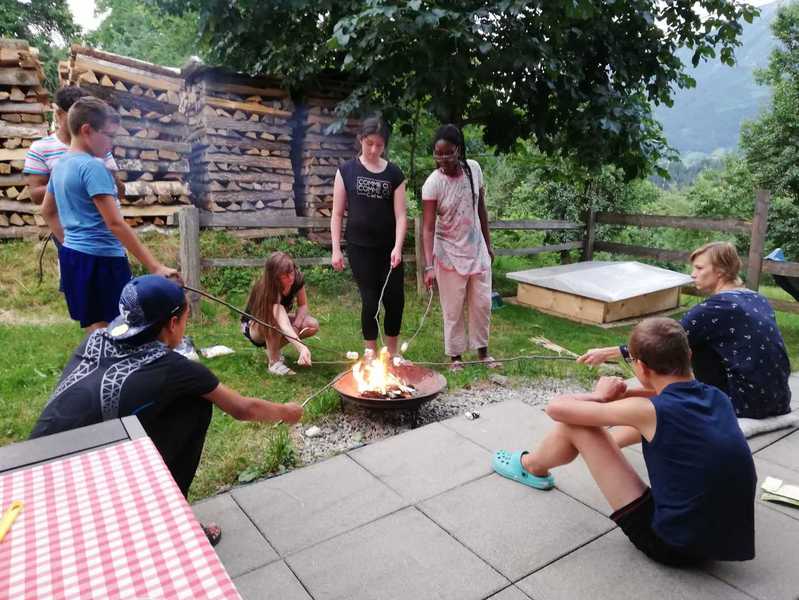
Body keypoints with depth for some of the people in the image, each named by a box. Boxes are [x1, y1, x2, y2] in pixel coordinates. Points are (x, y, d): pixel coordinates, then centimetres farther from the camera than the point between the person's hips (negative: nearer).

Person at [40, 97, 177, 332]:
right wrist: (154, 266, -24)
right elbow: (115, 223, -23)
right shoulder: (92, 167, -17)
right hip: (100, 259, -10)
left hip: (73, 256, 10)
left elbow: (47, 211, 24)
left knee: (95, 331, 17)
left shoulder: (61, 164, 11)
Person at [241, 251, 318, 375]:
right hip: (253, 325, -6)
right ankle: (274, 362, -21)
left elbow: (303, 305, -8)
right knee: (275, 320, -40)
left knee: (313, 326, -18)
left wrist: (295, 327, -26)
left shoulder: (297, 278, -22)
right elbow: (283, 325, -51)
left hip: (281, 318, 6)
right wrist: (301, 348, -65)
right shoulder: (268, 291, -38)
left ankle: (272, 348, 1)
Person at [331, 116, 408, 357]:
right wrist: (336, 249, -4)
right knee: (370, 300, 1)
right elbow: (337, 213, 1)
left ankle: (392, 353, 24)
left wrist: (398, 247, -16)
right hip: (360, 247, -2)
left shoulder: (394, 173, 2)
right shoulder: (347, 170, 0)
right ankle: (371, 354, 18)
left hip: (388, 247, 2)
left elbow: (400, 214, -2)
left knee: (396, 299, 4)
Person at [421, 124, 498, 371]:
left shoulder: (474, 168, -6)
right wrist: (429, 266, -29)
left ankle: (482, 350, 30)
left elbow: (481, 208, 6)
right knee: (453, 308, 5)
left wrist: (488, 244, 10)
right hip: (449, 253, -4)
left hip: (477, 249, 4)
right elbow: (428, 227, -21)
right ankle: (455, 355, 22)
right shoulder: (433, 183, -19)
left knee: (482, 303, 12)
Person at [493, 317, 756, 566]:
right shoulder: (717, 397, -3)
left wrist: (600, 395, 4)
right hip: (725, 536, 7)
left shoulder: (649, 411, -23)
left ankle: (531, 468, 26)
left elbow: (556, 408, -15)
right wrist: (621, 395, 7)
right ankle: (606, 443, 46)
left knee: (574, 423, -4)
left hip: (674, 545, -7)